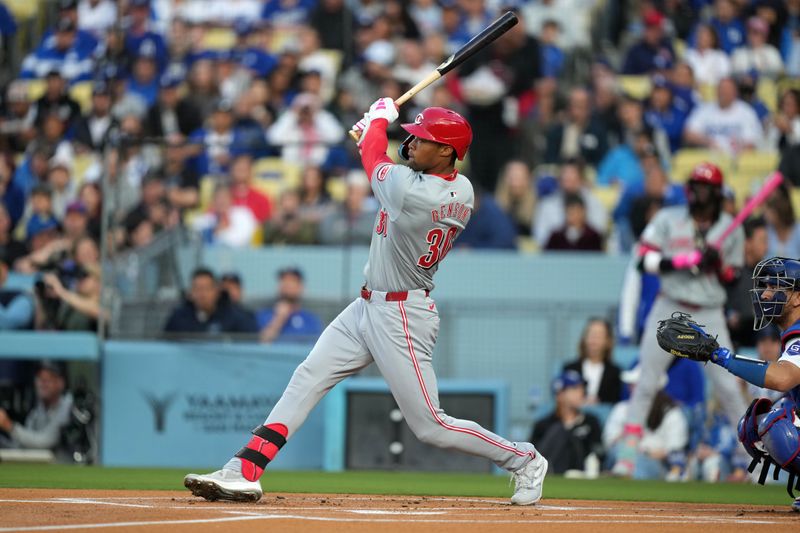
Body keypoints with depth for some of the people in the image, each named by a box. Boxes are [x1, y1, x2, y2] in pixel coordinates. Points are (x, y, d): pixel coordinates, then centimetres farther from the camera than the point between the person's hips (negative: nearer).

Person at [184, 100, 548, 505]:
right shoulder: (461, 190, -2)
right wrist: (373, 134, 17)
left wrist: (379, 118, 14)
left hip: (402, 318, -10)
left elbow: (373, 159, -5)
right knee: (308, 379, 5)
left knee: (429, 425, -2)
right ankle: (244, 472, 3)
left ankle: (524, 460, 16)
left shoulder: (410, 191, -27)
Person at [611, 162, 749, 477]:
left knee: (728, 386, -5)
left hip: (709, 315, 0)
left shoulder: (731, 229, 4)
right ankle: (627, 455, 1)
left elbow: (733, 278, 7)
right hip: (669, 310, 0)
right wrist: (685, 260, -18)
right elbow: (645, 259, -7)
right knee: (646, 382, -4)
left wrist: (718, 264, -14)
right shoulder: (668, 220, 2)